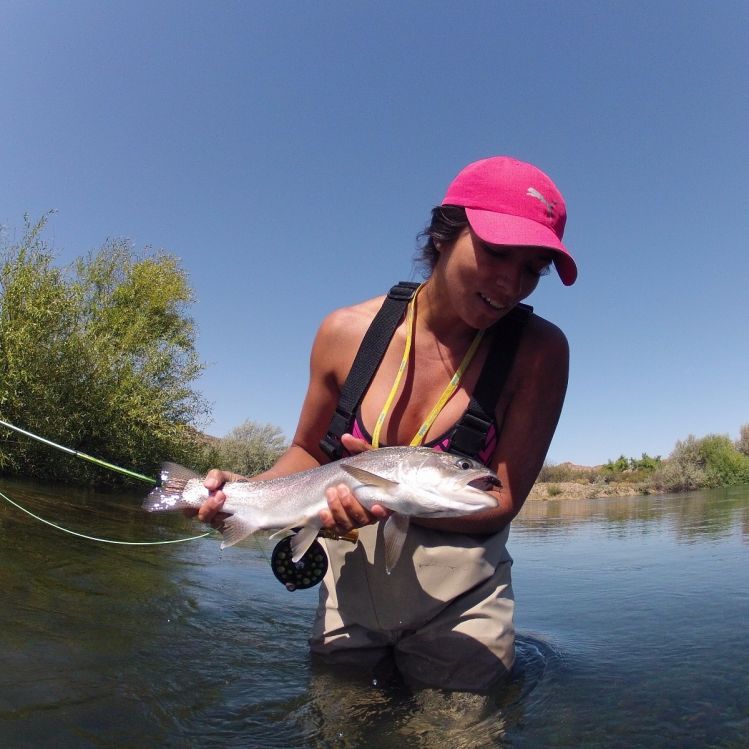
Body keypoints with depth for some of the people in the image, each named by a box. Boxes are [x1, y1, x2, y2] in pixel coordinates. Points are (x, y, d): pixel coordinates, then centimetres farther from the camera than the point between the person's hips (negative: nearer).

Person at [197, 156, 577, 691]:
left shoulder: (538, 351, -16)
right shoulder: (346, 333, -11)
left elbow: (503, 502, -17)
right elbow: (309, 452, 3)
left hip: (458, 607, -2)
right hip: (348, 593, 3)